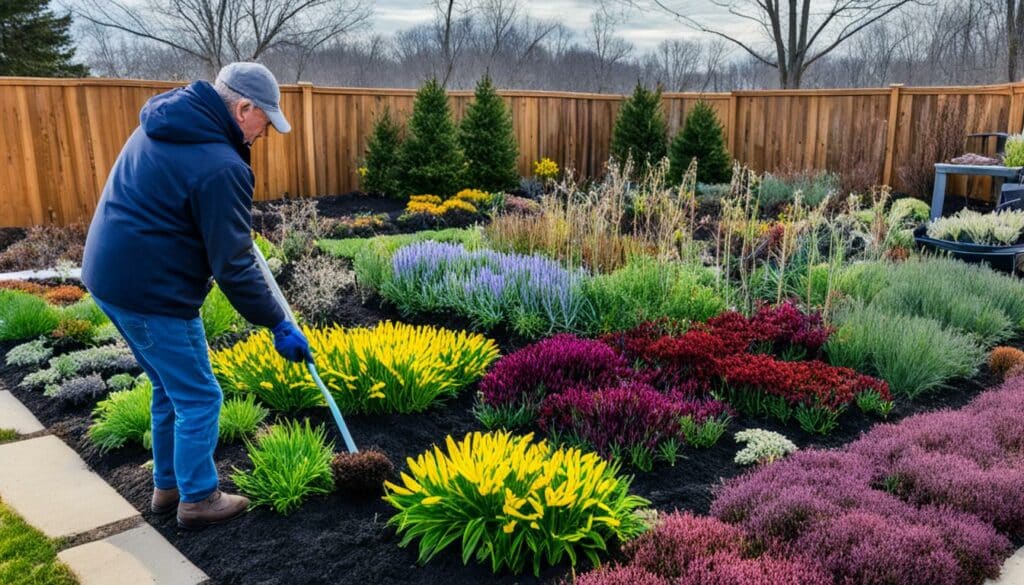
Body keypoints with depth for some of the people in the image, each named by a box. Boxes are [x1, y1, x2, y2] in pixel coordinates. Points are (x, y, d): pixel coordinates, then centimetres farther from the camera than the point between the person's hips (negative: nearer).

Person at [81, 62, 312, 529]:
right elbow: (233, 266, -20)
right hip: (151, 292, -10)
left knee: (169, 389, 22)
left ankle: (168, 486, 34)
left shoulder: (162, 122, 8)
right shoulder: (220, 167, -22)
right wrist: (279, 326, -11)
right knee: (199, 398, 6)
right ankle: (198, 499, 20)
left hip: (109, 275, 10)